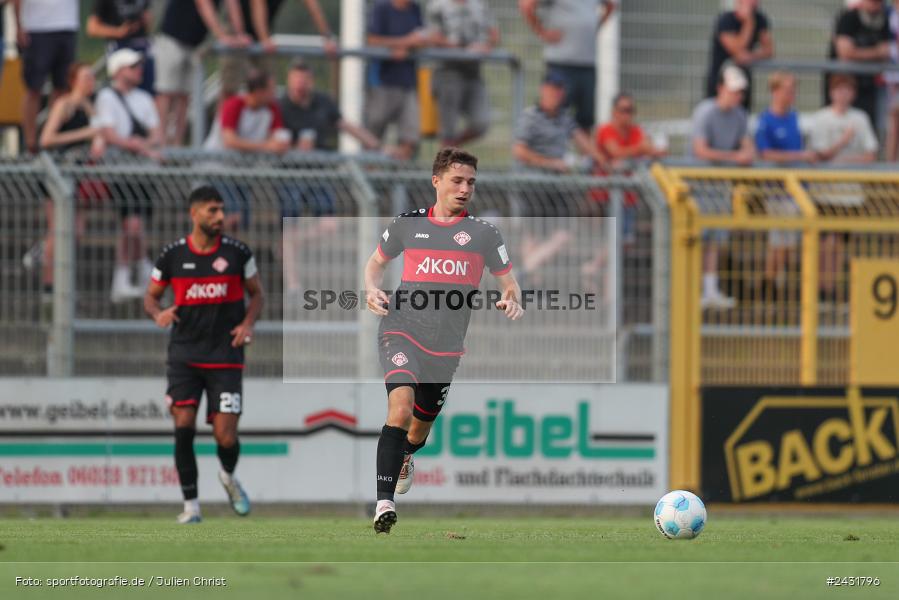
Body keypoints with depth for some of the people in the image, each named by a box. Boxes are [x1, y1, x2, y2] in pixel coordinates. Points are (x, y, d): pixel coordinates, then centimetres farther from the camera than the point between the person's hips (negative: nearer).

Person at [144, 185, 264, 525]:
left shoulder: (237, 253, 0)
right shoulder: (172, 255, 0)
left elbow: (256, 294, 11)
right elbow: (151, 296, 11)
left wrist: (248, 323, -8)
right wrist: (158, 313, -12)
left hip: (225, 357, 0)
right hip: (184, 355, 0)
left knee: (226, 438, -6)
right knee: (183, 427, -12)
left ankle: (228, 477, 30)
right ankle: (191, 504, 1)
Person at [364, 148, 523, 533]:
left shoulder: (483, 234, 4)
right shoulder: (408, 224, 5)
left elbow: (509, 284, 9)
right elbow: (376, 262, 21)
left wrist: (512, 301, -14)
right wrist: (372, 290, 0)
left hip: (447, 344, 2)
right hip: (402, 331, -2)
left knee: (420, 427, 15)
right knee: (401, 405, -26)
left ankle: (405, 457, 54)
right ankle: (384, 504, -30)